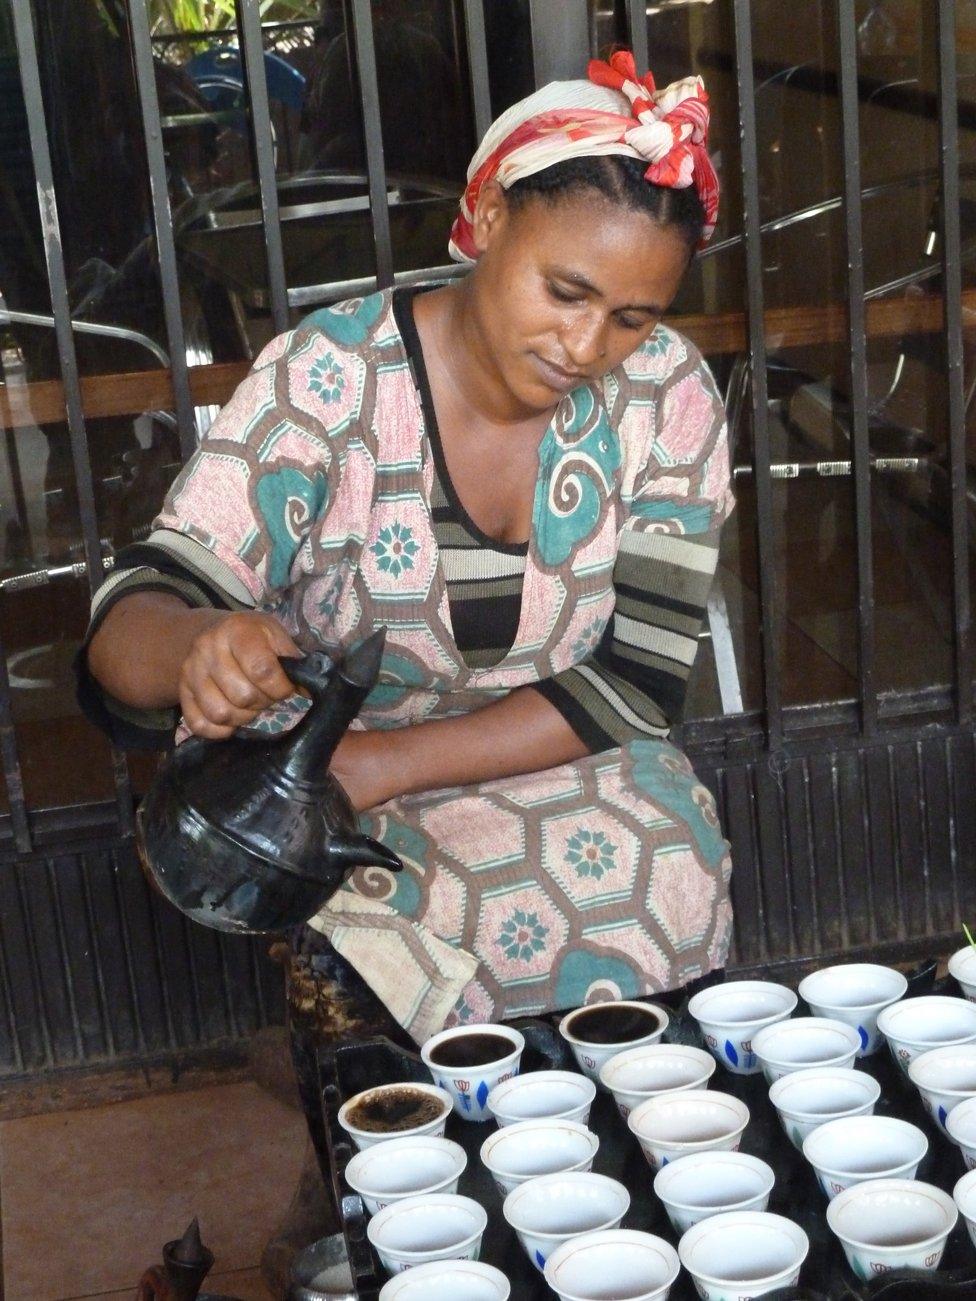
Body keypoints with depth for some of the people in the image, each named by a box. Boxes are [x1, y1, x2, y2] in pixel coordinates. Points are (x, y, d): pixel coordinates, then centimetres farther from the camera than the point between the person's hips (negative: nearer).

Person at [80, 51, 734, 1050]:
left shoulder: (666, 394, -8)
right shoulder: (327, 375, -15)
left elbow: (639, 678, -10)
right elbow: (130, 621, -18)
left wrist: (387, 763, -20)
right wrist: (196, 648, -44)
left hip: (577, 782, 3)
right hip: (329, 822, -2)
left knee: (664, 885, -27)